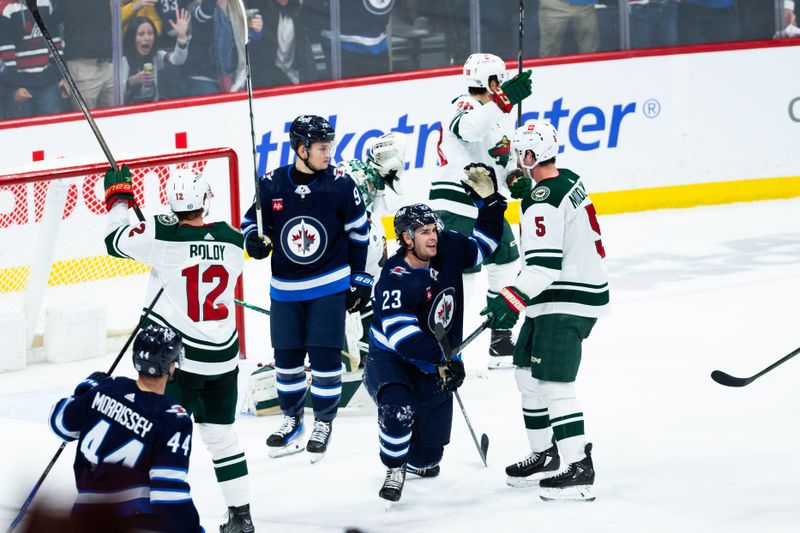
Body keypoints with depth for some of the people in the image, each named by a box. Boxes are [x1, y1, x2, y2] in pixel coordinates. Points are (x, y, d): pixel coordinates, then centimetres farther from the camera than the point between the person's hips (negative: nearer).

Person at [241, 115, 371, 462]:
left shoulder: (340, 184, -9)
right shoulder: (272, 185, -7)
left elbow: (358, 232, 1)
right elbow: (253, 222, 8)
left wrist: (361, 278, 2)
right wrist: (253, 241, -15)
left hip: (330, 286, -2)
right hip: (285, 289, 2)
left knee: (324, 356, -4)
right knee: (287, 357, 8)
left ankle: (324, 423, 12)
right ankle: (292, 419, 27)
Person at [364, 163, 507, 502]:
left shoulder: (448, 249, -8)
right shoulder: (396, 280, -27)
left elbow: (483, 245, 10)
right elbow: (401, 334, -36)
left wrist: (489, 201, -3)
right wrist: (441, 360, -41)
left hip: (433, 363, 6)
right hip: (390, 359, -6)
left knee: (432, 439, 8)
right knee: (398, 408, -34)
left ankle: (417, 462, 45)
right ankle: (394, 470, -9)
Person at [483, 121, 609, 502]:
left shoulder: (543, 201, -21)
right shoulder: (569, 180, 9)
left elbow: (545, 265, -26)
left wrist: (513, 298, -28)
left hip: (566, 303, -11)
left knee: (553, 383, -14)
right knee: (528, 373, 19)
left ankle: (579, 470, -17)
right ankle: (545, 453, 29)